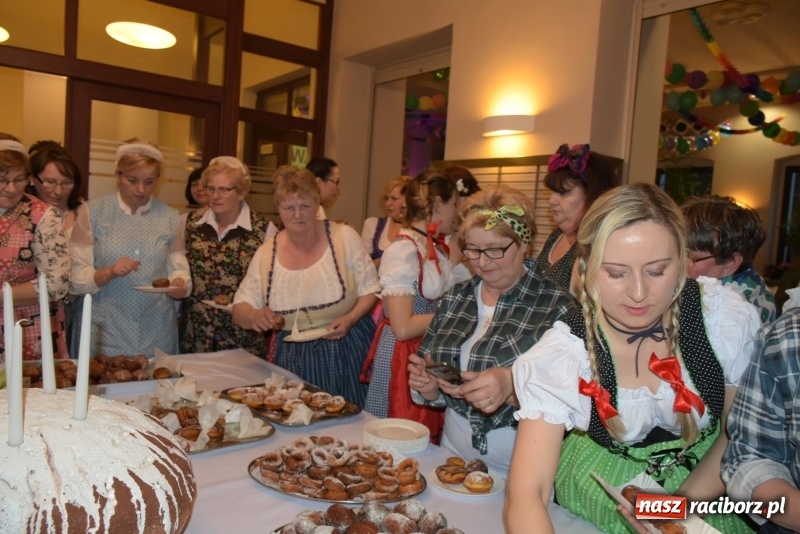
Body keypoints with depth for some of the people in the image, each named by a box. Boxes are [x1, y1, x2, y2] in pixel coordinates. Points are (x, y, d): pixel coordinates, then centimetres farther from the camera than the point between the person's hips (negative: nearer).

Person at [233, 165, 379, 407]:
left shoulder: (344, 237, -7)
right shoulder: (266, 253, 0)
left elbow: (370, 289, -1)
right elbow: (240, 309, 3)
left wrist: (350, 319, -18)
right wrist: (254, 315, -19)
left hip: (347, 352, -2)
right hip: (292, 358, 2)